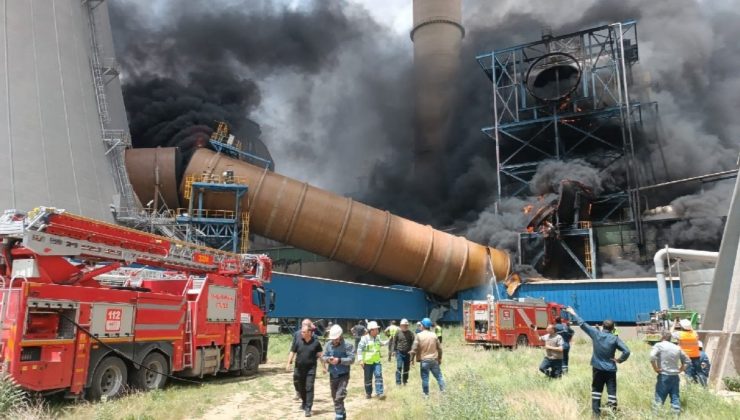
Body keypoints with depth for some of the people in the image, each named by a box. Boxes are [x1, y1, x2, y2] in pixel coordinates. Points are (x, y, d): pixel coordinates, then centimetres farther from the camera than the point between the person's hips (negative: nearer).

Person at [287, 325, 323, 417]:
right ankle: (304, 402, 41)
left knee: (309, 388, -7)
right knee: (300, 387, 16)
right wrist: (289, 363, -8)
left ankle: (308, 408, -4)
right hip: (299, 368, 3)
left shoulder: (316, 342, -5)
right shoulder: (298, 342, -1)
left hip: (311, 369, -3)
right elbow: (292, 352, 3)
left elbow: (320, 354, 4)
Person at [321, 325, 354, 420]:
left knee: (339, 397, -14)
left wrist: (339, 360, -27)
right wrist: (328, 359, -17)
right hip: (332, 375, 5)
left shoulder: (347, 345, -13)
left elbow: (351, 359, -17)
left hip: (343, 375, -5)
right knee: (334, 397, 16)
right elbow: (323, 356, 5)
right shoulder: (329, 344, 0)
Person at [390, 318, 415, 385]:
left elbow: (413, 342, 0)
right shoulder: (398, 333, 0)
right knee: (399, 367, -10)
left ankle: (405, 381, 23)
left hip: (407, 353, 2)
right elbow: (394, 342, 5)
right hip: (399, 352, -2)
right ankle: (398, 382, -4)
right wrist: (393, 350, -2)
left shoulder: (410, 333, 2)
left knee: (406, 368, 10)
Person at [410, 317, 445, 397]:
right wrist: (439, 358, 19)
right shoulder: (434, 335, 2)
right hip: (434, 360, 3)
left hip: (424, 360, -3)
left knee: (425, 378, 6)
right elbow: (439, 348, 7)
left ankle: (426, 393, 12)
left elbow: (414, 348, -11)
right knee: (439, 376, 13)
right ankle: (443, 390, 11)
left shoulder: (419, 335, -9)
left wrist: (412, 359, 0)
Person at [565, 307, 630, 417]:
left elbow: (582, 324, -1)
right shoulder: (615, 338, -8)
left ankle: (596, 413, 11)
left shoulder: (596, 333, -6)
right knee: (611, 392, 3)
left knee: (596, 391, 10)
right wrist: (619, 360, -1)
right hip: (610, 369, -1)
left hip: (598, 368, 1)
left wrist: (573, 313, 9)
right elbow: (626, 351, -15)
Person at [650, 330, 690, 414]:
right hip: (675, 376, 5)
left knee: (659, 398, -2)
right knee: (675, 397, 10)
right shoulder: (677, 348, 13)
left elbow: (652, 357, -21)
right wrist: (680, 370, 17)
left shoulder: (659, 345, -5)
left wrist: (655, 368, -10)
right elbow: (687, 360, 19)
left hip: (664, 376, -5)